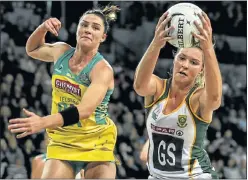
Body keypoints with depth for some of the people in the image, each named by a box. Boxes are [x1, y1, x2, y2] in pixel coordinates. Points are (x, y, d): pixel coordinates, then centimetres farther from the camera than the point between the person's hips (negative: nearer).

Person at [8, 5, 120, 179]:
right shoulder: (61, 52, 0)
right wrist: (43, 28, 0)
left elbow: (85, 110, -35)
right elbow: (33, 49, 24)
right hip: (61, 142, 4)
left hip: (96, 143, -4)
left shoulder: (102, 69, -20)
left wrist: (43, 122, -49)